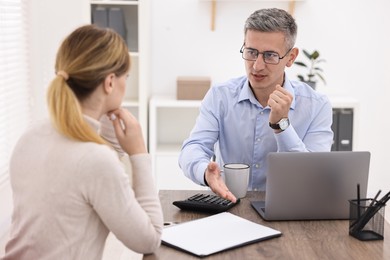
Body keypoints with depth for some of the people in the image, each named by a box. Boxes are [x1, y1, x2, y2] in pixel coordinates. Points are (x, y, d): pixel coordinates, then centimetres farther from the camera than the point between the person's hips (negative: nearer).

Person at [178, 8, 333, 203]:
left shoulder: (316, 106, -6)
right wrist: (206, 171, -32)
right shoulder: (220, 96, 0)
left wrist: (281, 124, -22)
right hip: (228, 205, 1)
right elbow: (193, 149, -11)